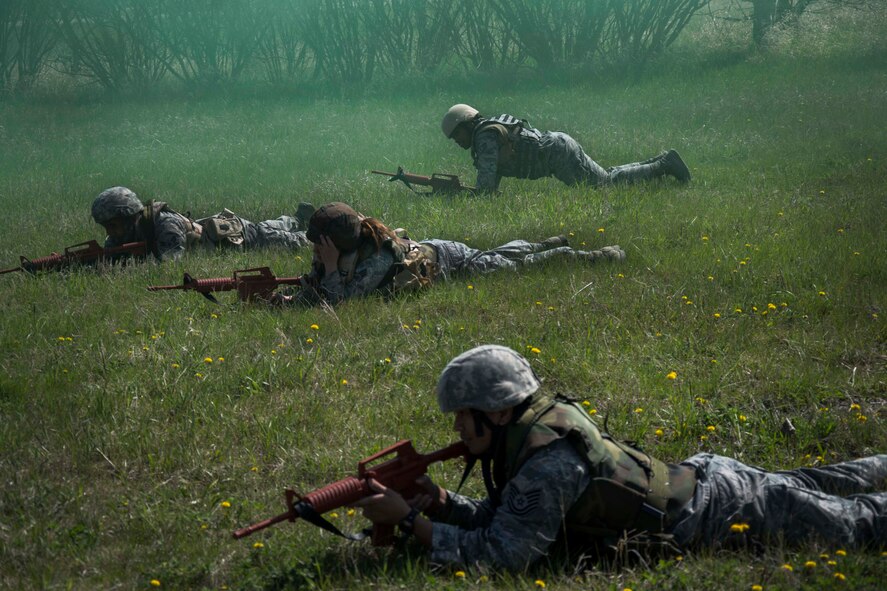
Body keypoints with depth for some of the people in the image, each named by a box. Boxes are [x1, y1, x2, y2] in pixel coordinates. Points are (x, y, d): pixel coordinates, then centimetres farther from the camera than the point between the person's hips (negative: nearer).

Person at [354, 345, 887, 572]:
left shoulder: (548, 466, -31)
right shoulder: (532, 429, -3)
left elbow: (501, 553, -35)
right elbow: (499, 518, 5)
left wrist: (410, 519, -31)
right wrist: (437, 499, -12)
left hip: (725, 514, -7)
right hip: (703, 476, 7)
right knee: (802, 486, 29)